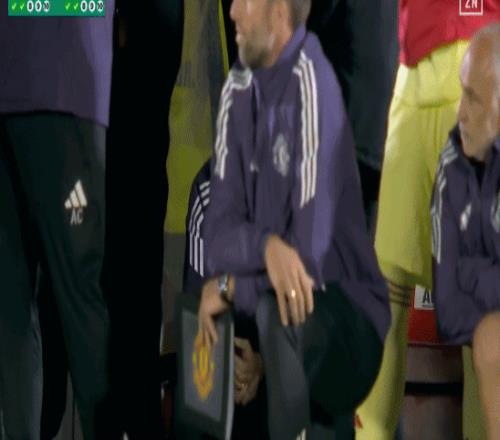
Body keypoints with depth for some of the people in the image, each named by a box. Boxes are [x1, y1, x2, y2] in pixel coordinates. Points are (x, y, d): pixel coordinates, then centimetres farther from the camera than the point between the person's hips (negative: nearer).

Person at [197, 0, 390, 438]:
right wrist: (265, 248, -24)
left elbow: (309, 251, -24)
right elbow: (219, 230, -4)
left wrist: (232, 287, -14)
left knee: (278, 309, -34)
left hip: (347, 324, -8)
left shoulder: (313, 86, -19)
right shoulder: (238, 90, 3)